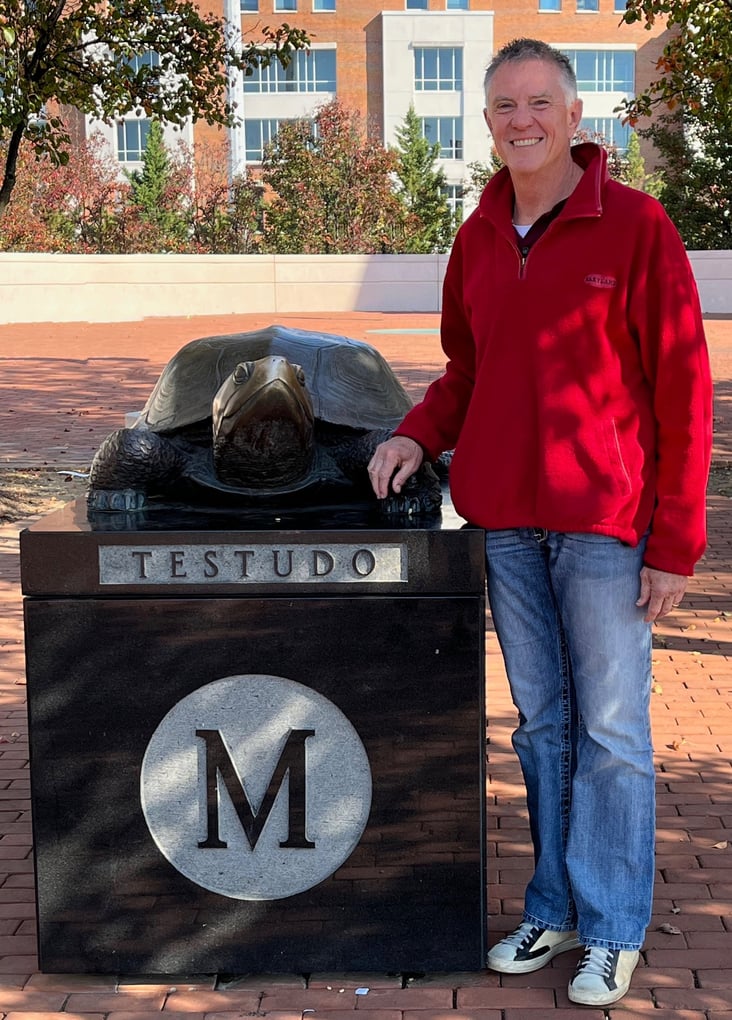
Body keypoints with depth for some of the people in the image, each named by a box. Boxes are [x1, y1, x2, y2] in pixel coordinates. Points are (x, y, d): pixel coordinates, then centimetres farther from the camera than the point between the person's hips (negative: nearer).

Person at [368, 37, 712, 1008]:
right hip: (506, 524, 5)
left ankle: (613, 930, 16)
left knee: (610, 731, 3)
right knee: (540, 722, 14)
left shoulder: (636, 226, -8)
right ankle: (554, 908, 27)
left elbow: (684, 391, -9)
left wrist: (674, 543, -12)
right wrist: (418, 434, 0)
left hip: (604, 525, -5)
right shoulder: (478, 238, 9)